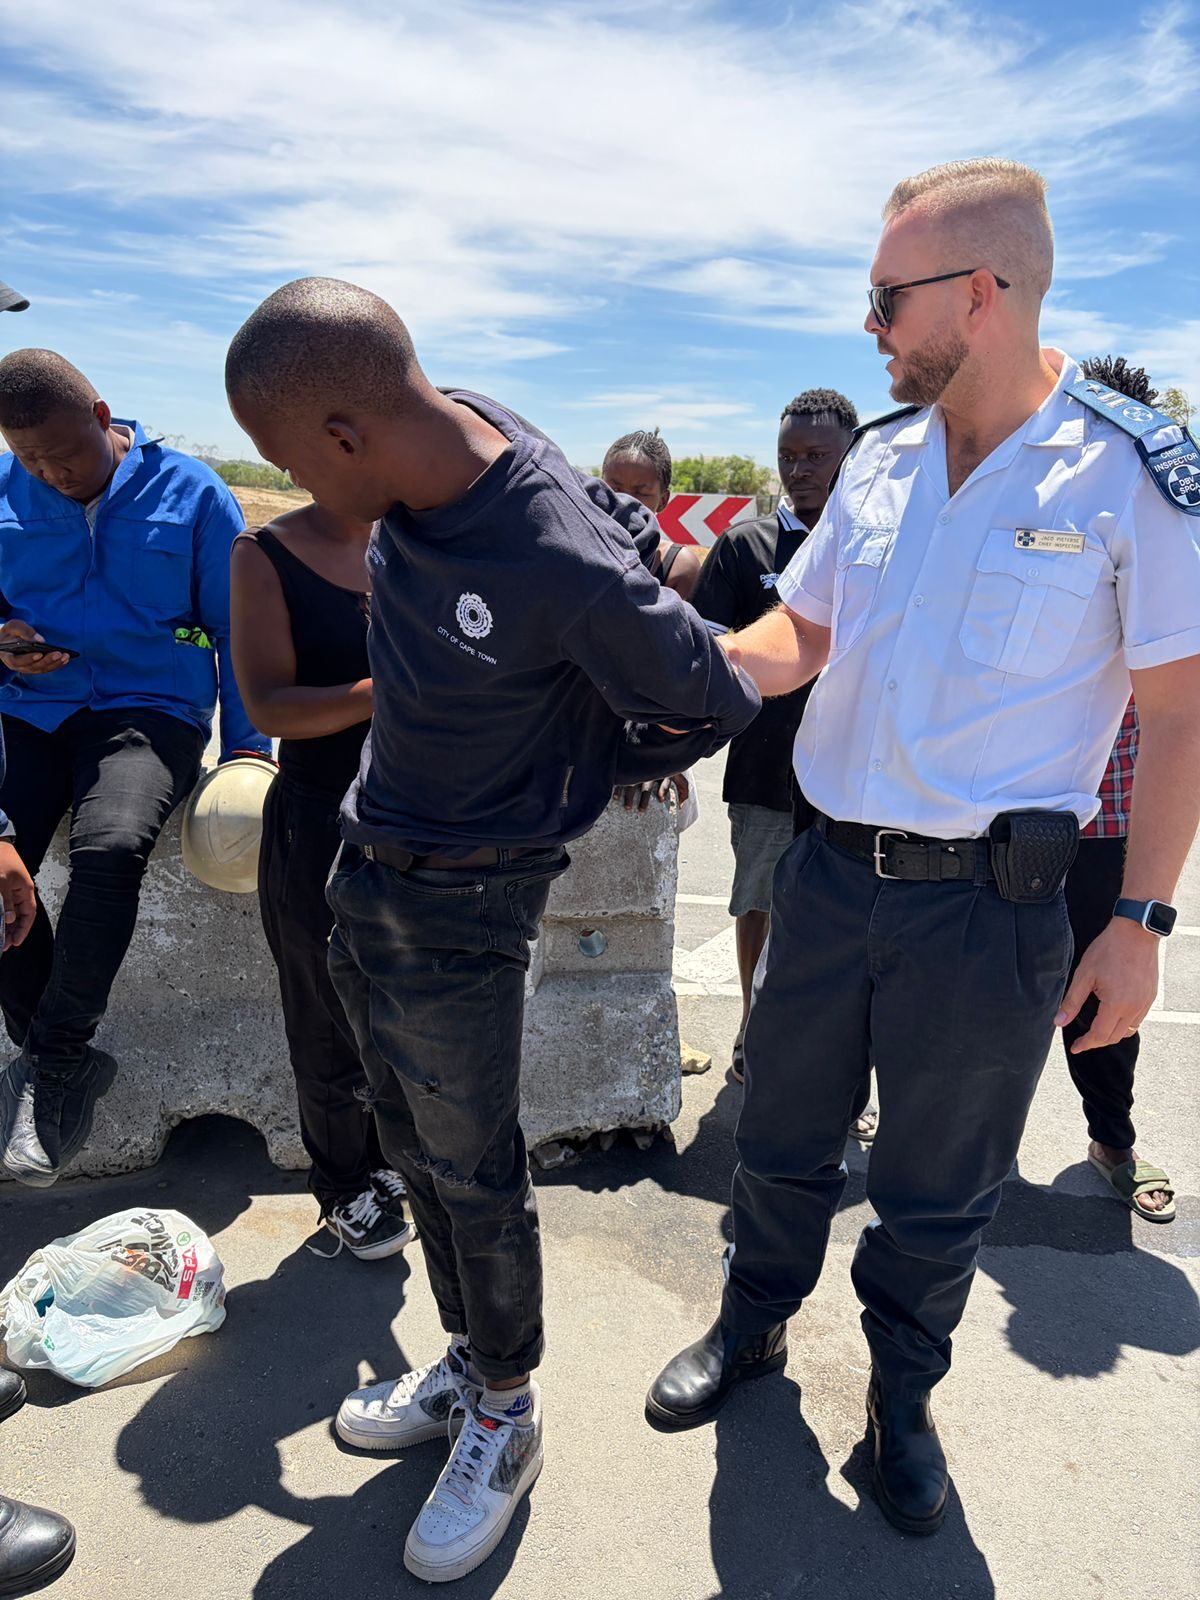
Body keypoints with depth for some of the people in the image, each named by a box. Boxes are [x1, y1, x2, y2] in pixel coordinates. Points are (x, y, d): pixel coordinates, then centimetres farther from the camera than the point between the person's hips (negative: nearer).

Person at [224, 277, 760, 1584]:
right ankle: (470, 1364, 43)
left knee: (472, 1174, 9)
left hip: (460, 902, -8)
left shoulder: (566, 571, -30)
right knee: (413, 1148, 20)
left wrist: (577, 778, -1)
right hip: (364, 867, 8)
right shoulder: (442, 436, -7)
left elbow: (713, 704, -15)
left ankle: (506, 1422, 35)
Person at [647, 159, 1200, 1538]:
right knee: (781, 1139, 20)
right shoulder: (877, 458, 5)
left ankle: (902, 1392, 43)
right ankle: (752, 1326, 47)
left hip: (989, 903, -4)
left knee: (938, 1190, 15)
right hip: (830, 869, 4)